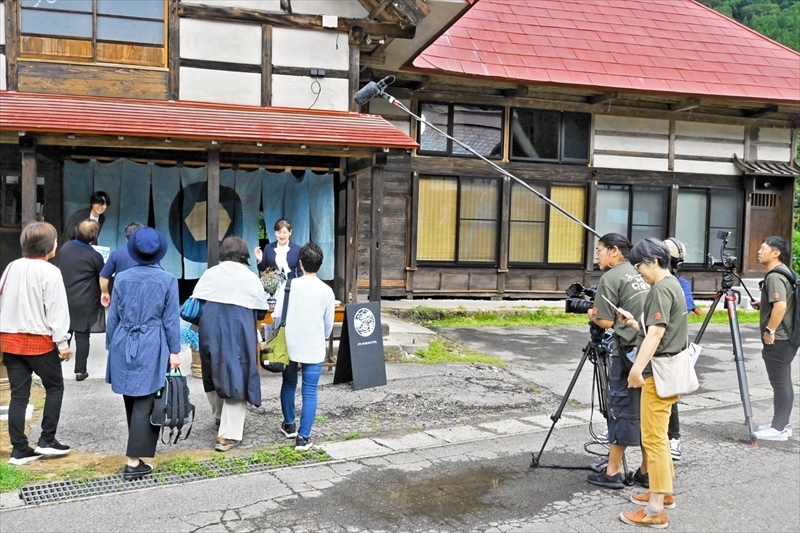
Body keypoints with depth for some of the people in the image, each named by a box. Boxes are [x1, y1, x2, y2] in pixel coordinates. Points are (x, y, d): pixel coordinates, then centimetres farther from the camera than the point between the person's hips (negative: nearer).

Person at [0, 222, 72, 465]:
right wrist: (62, 342, -11)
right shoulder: (50, 272, -13)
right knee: (55, 387, 12)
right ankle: (47, 440, 11)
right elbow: (56, 309, -15)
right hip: (39, 341, -6)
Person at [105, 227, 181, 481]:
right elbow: (171, 319, -4)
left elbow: (113, 316, 9)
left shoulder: (122, 278, 4)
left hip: (124, 346, 4)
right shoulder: (168, 280, -4)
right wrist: (174, 351, 0)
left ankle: (137, 450, 30)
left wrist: (111, 346, 18)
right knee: (145, 404, -2)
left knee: (131, 402, 16)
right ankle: (133, 462, -4)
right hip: (151, 348, -4)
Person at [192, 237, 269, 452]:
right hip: (239, 334, -3)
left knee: (214, 374, 23)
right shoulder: (251, 278, -2)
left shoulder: (209, 273, 4)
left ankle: (220, 416, 42)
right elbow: (261, 312, 1)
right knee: (236, 379, 1)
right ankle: (228, 435, -2)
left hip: (211, 331, 3)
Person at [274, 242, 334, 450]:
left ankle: (289, 425, 34)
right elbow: (329, 323, 2)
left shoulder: (288, 285, -6)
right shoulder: (326, 290, -6)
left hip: (290, 347, 1)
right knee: (309, 392, 3)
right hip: (314, 349, -1)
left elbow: (277, 315, -4)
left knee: (288, 385, 21)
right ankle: (303, 436, 0)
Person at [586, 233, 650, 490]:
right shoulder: (639, 274, 17)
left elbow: (607, 322, -9)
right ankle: (646, 471, 17)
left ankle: (613, 472, 5)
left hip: (629, 351, -7)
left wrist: (592, 316, 9)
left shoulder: (610, 278, -7)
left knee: (622, 409, -1)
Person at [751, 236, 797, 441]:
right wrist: (761, 305, 17)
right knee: (783, 383, 15)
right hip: (786, 338, 10)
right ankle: (781, 425, 22)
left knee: (780, 383, -3)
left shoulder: (774, 276, -18)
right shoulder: (784, 273, 14)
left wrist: (769, 330, -22)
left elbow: (781, 306, -29)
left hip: (777, 339, -10)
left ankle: (778, 429, 3)